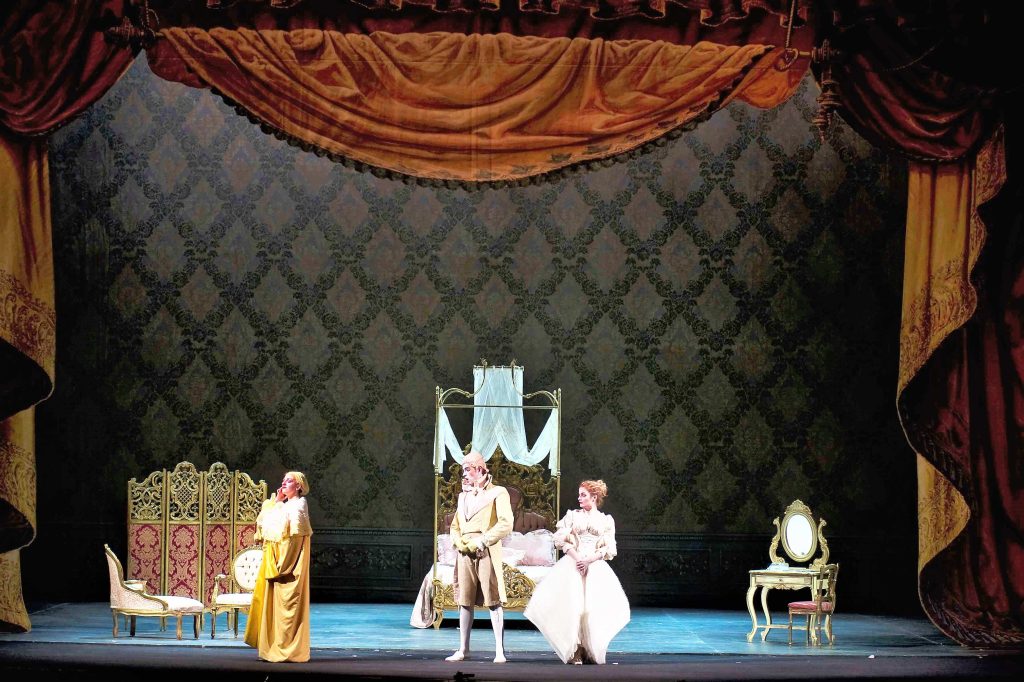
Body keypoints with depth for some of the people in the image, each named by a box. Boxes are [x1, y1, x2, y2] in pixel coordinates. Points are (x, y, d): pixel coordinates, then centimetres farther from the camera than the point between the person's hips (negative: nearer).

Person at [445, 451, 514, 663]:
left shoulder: (497, 493, 1)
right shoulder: (463, 496, 20)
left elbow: (506, 524, -10)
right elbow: (455, 526, 21)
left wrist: (481, 541, -14)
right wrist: (458, 542, -1)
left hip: (487, 553, -6)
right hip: (465, 554, 6)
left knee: (493, 602, -7)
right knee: (465, 602, 6)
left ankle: (499, 651, -6)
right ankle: (463, 649, 12)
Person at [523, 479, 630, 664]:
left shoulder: (606, 520, 12)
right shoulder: (573, 515, 13)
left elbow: (608, 549, 4)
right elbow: (561, 539, 3)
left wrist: (588, 560, -11)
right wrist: (576, 557, -11)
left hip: (596, 567, 0)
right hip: (572, 565, 0)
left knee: (595, 608, -12)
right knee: (572, 605, -13)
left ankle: (592, 651, -4)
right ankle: (575, 651, -12)